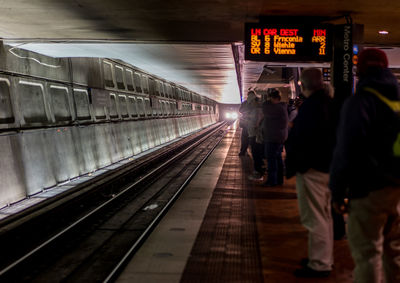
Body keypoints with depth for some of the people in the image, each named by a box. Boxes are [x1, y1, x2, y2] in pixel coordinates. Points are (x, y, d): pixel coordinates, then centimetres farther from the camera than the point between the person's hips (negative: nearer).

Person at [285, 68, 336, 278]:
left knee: (314, 217, -4)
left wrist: (291, 167, -11)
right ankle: (325, 258, 28)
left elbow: (300, 140, -20)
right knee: (324, 215, 17)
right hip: (327, 166, 10)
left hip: (311, 168, -10)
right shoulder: (330, 103, 12)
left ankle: (319, 264, 1)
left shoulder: (310, 106, -18)